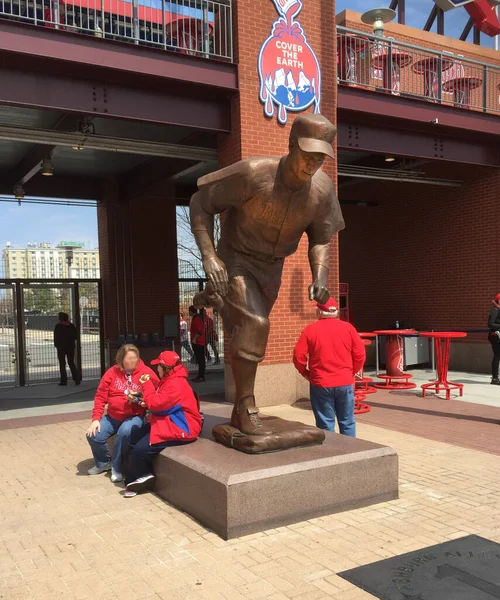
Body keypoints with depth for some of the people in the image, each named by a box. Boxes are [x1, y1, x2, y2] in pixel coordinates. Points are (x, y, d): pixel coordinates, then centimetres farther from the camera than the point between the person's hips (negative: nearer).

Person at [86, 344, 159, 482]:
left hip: (135, 416, -4)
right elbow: (100, 396, 1)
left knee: (124, 432, -34)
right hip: (112, 416, 4)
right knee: (94, 436, -14)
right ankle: (103, 463, 19)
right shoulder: (112, 372, 1)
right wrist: (95, 419, -8)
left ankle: (116, 467, -7)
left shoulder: (147, 373, -8)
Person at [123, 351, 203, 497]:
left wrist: (147, 384, -11)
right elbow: (161, 402, 20)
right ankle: (144, 474, 8)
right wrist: (147, 403, 0)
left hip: (180, 429, -12)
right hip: (169, 423, 12)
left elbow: (155, 404, -24)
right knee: (135, 438, 7)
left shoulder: (175, 385, -23)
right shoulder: (170, 380, 13)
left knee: (141, 448, -17)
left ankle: (132, 481, 5)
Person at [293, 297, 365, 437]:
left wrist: (305, 373, 9)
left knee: (326, 425, 5)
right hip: (345, 383, 2)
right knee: (347, 422, 13)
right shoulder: (348, 328, 1)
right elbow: (360, 355, 1)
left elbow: (298, 356, -6)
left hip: (321, 384, -2)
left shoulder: (310, 329, -5)